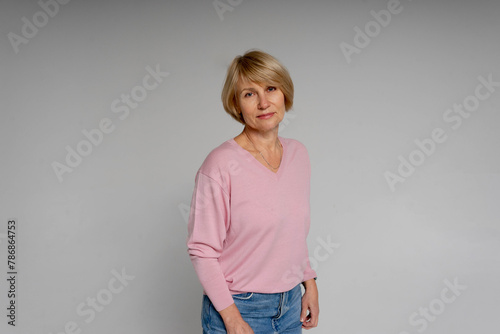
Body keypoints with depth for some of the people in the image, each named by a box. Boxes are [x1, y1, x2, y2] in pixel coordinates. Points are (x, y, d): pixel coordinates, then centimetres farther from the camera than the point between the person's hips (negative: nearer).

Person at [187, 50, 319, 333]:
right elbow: (202, 249, -15)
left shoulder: (298, 154, 1)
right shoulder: (220, 164, -18)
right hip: (238, 309, -5)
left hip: (290, 306, 5)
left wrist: (310, 283, 8)